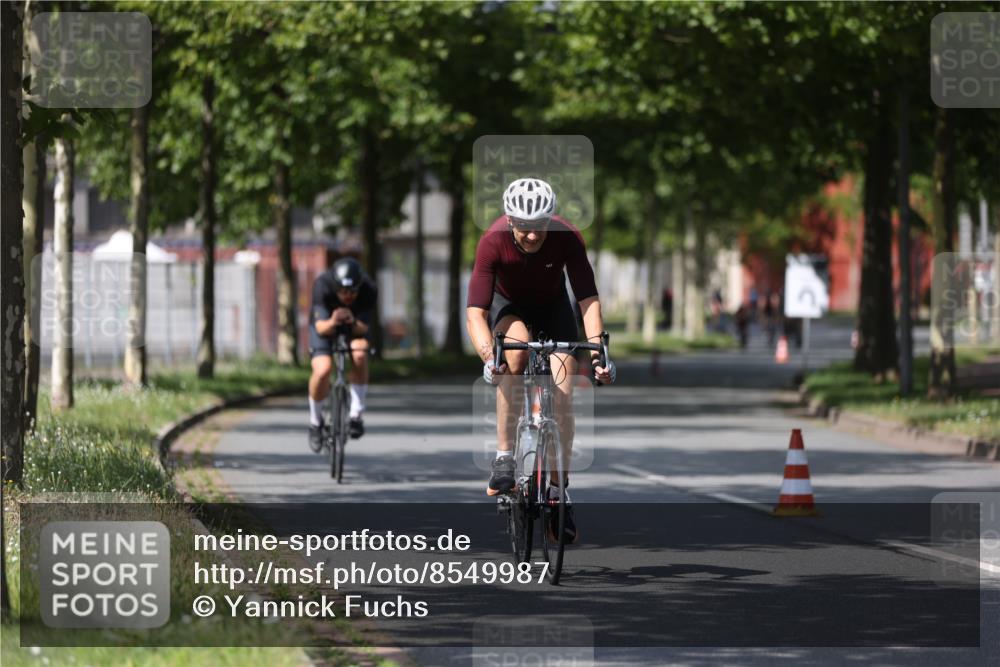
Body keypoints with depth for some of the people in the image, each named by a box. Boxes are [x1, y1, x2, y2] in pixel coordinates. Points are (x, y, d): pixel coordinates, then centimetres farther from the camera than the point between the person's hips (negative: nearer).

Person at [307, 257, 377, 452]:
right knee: (322, 370, -26)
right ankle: (315, 420, 2)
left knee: (359, 355, -33)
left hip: (355, 326, 1)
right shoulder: (322, 286, -33)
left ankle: (356, 413, -15)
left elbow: (363, 328, -29)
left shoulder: (369, 291, -30)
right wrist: (331, 323, -57)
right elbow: (321, 327, -34)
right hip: (325, 325, -1)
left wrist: (354, 323, -51)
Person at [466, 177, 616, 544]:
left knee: (563, 393, -13)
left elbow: (589, 299, -28)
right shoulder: (493, 242, -34)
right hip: (508, 304, -1)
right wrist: (488, 356, -52)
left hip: (552, 305, 2)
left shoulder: (567, 238, -31)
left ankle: (559, 490, 1)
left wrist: (596, 352, -41)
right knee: (515, 349, -35)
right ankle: (504, 458, -27)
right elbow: (475, 312, -36)